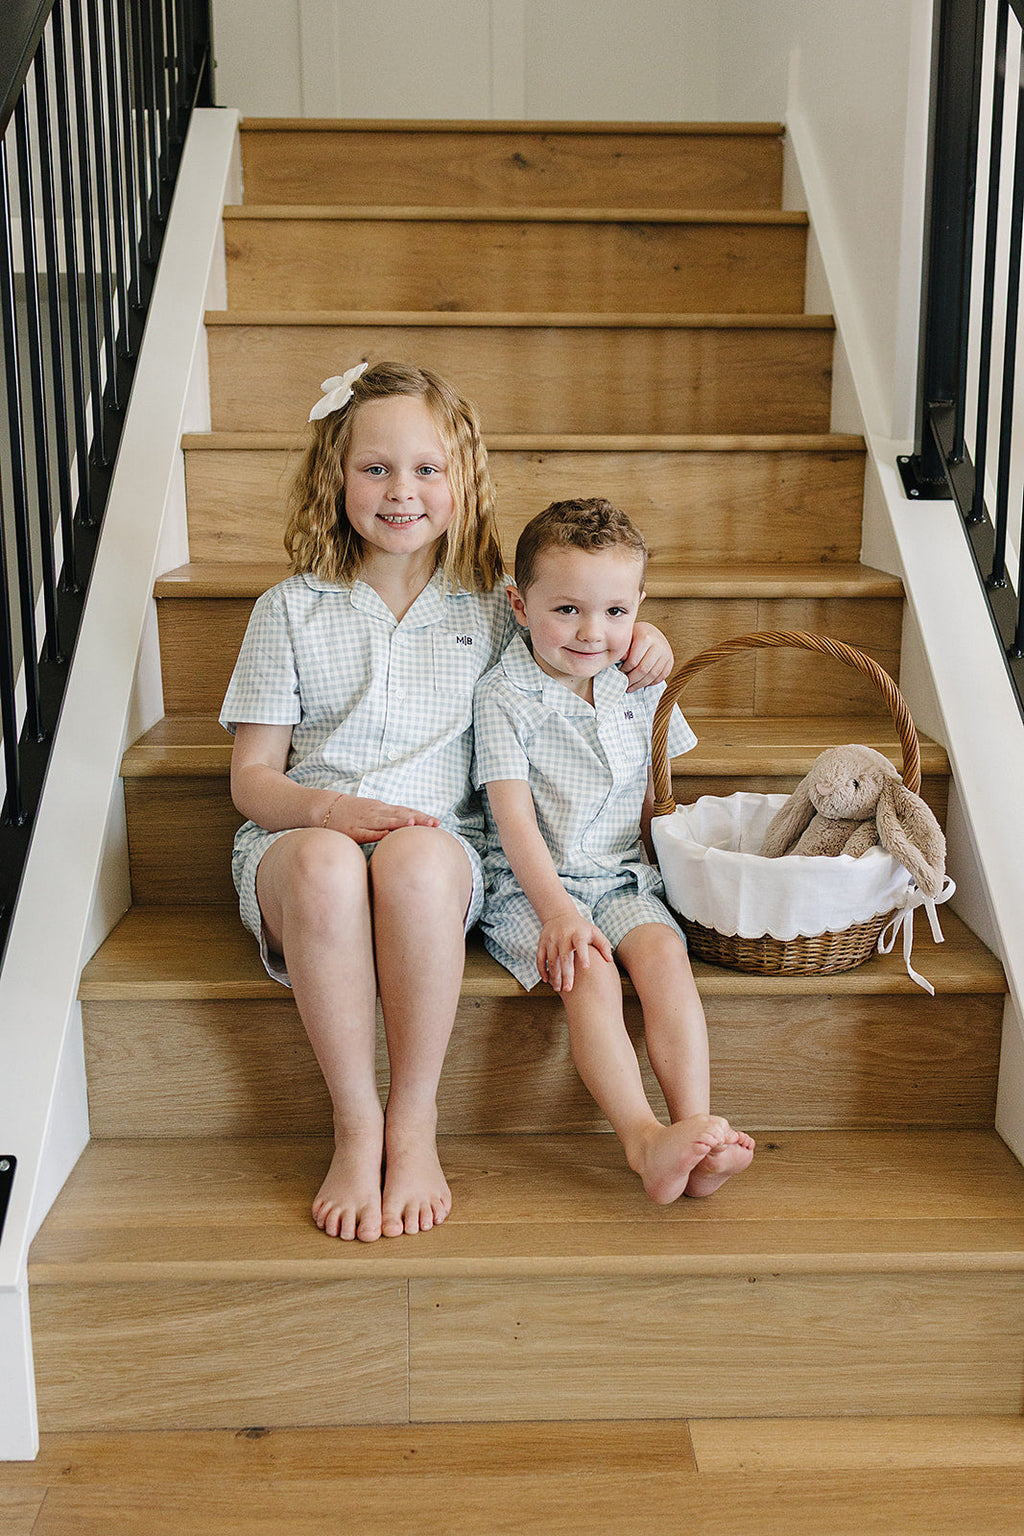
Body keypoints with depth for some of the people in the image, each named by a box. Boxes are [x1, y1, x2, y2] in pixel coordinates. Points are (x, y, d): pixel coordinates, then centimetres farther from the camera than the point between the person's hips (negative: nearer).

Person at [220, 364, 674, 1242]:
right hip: (302, 838, 0)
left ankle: (415, 1125, -22)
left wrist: (641, 637, 2)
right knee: (325, 863, -37)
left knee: (415, 859, -37)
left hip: (438, 843, 0)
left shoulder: (494, 609, 12)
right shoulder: (291, 611, 10)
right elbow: (252, 777, 6)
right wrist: (330, 809, -16)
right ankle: (357, 1128, -23)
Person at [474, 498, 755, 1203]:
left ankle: (696, 1126, -32)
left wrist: (666, 873, 3)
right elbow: (513, 815, -14)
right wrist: (558, 910, -23)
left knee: (663, 952, -25)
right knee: (590, 972, -30)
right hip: (533, 883, -3)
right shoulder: (505, 695, -8)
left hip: (624, 876, 4)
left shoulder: (641, 688, 7)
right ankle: (644, 1139, -39)